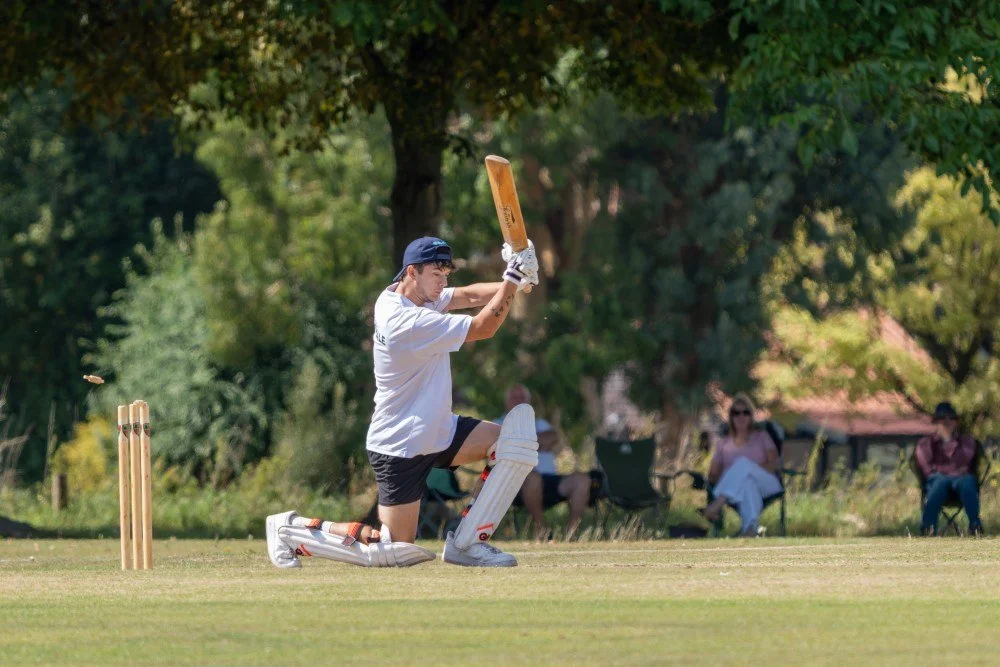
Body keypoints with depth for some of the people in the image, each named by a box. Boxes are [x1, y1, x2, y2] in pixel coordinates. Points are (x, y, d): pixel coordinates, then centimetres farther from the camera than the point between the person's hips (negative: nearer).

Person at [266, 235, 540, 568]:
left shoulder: (398, 295, 3)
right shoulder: (407, 322, -26)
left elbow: (468, 296, 1)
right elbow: (483, 327, -24)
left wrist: (511, 283, -17)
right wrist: (513, 279, -19)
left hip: (437, 432, 10)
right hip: (401, 450, -10)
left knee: (519, 440, -6)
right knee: (392, 552, -6)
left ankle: (467, 542, -1)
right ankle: (293, 529, 12)